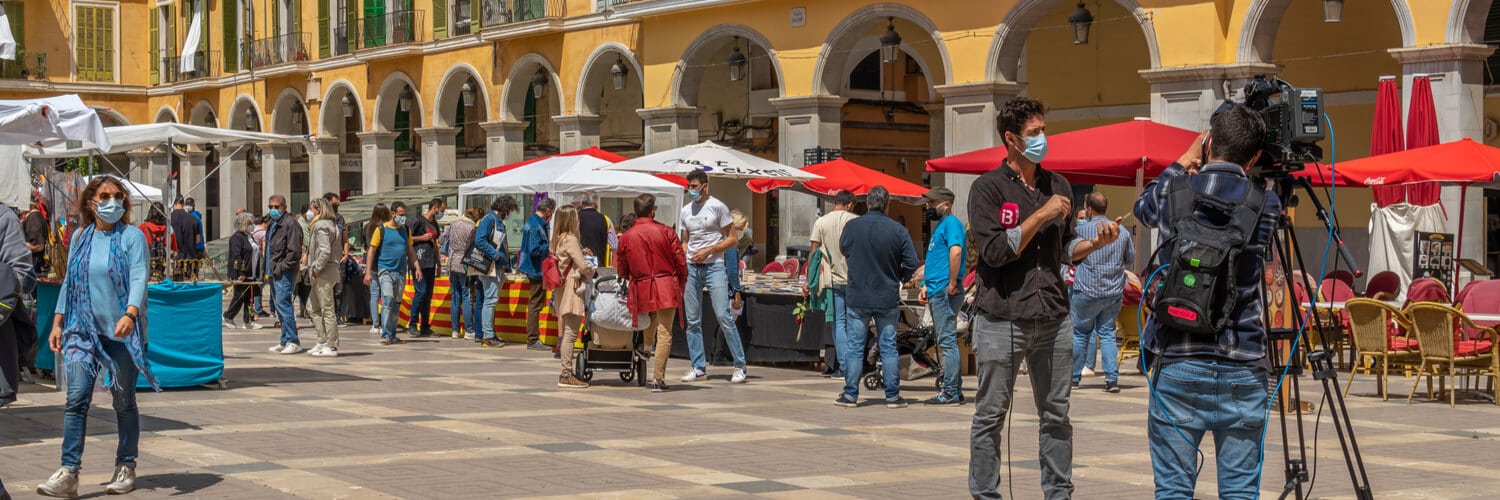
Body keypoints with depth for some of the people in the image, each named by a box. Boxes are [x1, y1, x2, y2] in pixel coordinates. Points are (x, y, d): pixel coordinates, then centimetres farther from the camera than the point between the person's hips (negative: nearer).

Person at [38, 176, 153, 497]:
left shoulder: (132, 237, -4)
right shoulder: (80, 237, 9)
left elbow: (139, 278, -15)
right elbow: (69, 281, 15)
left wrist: (130, 314, -31)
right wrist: (58, 322, 10)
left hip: (122, 331, -3)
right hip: (84, 330, 3)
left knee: (124, 402, 8)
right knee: (76, 399, -10)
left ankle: (126, 468, 21)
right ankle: (69, 474, -12)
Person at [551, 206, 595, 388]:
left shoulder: (558, 239, 15)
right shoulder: (570, 240, -12)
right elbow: (583, 266, -13)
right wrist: (591, 271, 6)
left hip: (562, 289, 10)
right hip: (573, 288, -10)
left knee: (567, 332, 12)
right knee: (570, 332, -8)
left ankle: (567, 374, 15)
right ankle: (566, 375, -9)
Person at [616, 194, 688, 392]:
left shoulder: (626, 237, 2)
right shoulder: (666, 232, -4)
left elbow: (622, 269, 10)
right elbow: (680, 262, 0)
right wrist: (681, 283, 16)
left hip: (641, 290, 2)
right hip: (666, 287, -2)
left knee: (649, 330, 24)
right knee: (664, 333, -4)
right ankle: (658, 379, -8)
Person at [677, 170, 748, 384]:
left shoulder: (717, 207, -3)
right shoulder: (685, 211, 13)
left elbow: (733, 238, -3)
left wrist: (708, 251, -13)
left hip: (714, 266, -5)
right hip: (691, 268, 5)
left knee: (723, 316, -11)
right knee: (692, 320, 5)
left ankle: (740, 366, -3)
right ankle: (698, 368, 13)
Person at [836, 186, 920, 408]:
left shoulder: (851, 226, -6)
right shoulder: (897, 230, -8)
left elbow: (843, 249, 13)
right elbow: (912, 264, -6)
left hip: (857, 298, 0)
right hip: (888, 298, 0)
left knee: (854, 346, 7)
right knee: (889, 346, 8)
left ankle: (850, 394, 8)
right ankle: (893, 396, 10)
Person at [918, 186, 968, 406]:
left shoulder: (951, 223, -10)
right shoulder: (941, 225, 21)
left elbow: (956, 251, -27)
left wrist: (952, 283, -24)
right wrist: (926, 286, 20)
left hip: (945, 292, -11)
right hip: (936, 291, 11)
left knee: (947, 342, -9)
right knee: (946, 342, 13)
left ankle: (951, 392, -7)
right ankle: (954, 389, 18)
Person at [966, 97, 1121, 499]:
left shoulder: (1058, 185, 13)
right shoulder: (988, 188, -4)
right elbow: (995, 251, -15)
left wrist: (1096, 243, 1)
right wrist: (1042, 214, -13)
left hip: (1053, 318, 5)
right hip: (1001, 319, -5)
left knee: (1056, 415, 9)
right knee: (991, 416, 2)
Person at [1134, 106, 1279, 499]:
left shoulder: (1172, 192, -1)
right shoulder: (1266, 204, -1)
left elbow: (1143, 207, 23)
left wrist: (1185, 162, 33)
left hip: (1178, 362, 0)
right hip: (1243, 367, 0)